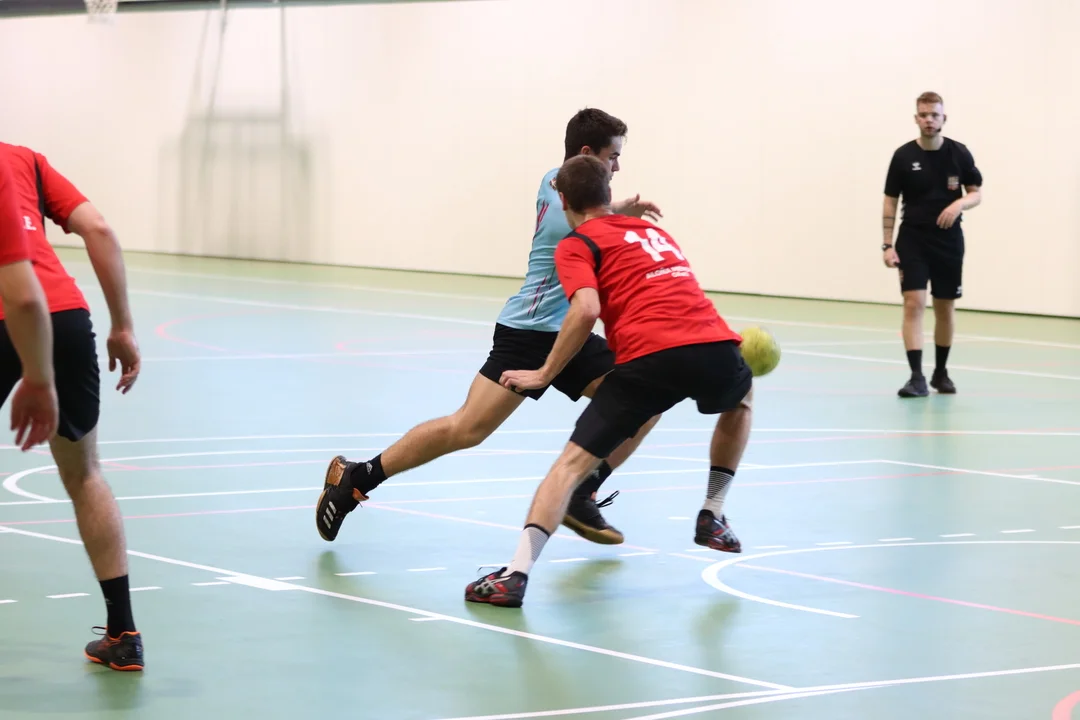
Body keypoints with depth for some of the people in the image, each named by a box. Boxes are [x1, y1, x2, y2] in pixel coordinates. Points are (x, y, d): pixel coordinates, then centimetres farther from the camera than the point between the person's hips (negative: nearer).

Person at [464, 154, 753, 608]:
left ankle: (517, 573, -14)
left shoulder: (577, 244, 12)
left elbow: (586, 310, -5)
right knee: (741, 399, 39)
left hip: (650, 357, -4)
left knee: (573, 462, 1)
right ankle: (712, 518, 36)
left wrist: (543, 374, 2)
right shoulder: (655, 232, 31)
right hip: (715, 343, 5)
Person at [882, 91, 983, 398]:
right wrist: (888, 245, -5)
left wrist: (959, 204, -18)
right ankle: (917, 378, -16)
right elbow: (890, 202, 1)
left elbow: (976, 193, 4)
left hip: (948, 241, 2)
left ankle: (941, 372, 29)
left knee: (946, 309, 11)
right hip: (912, 240, -2)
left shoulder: (959, 153, -3)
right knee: (914, 303, -14)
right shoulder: (903, 156, -5)